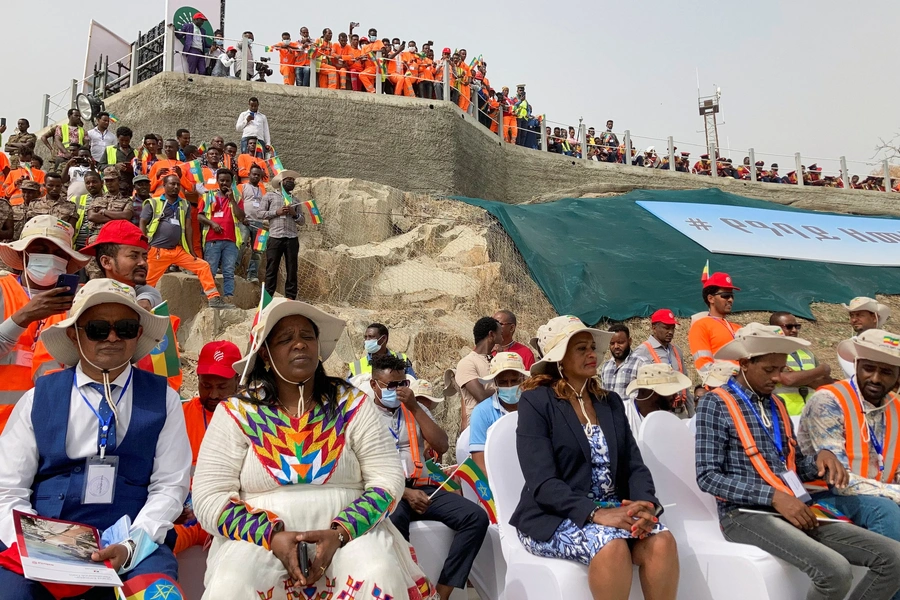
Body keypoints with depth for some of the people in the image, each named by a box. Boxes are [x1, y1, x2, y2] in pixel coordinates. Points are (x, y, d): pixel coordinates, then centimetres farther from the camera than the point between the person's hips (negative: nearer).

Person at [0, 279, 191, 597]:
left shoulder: (163, 400, 4)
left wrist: (130, 546, -13)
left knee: (156, 574, -31)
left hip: (132, 548, -1)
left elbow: (169, 486, 2)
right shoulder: (38, 399, 7)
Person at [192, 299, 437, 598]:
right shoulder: (236, 413, 1)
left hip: (348, 534, 0)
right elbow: (209, 498, -3)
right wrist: (272, 535, -17)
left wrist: (340, 533, -17)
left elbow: (388, 478, -2)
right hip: (259, 539, 0)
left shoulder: (352, 405, 1)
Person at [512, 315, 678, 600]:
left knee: (662, 540, -24)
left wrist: (646, 505, -16)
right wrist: (596, 513, -29)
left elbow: (634, 466, 5)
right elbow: (542, 483, -16)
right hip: (554, 517, -5)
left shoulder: (611, 402, 12)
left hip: (612, 509, 5)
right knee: (611, 545, -33)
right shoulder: (536, 401, -8)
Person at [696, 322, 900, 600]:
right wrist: (773, 496, -19)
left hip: (794, 510, 8)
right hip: (746, 514, -7)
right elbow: (708, 477, -13)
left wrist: (821, 457, -3)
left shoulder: (777, 406, 16)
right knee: (835, 571, -29)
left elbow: (796, 466, 20)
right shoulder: (716, 404, -7)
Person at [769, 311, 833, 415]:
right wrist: (823, 370, -5)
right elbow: (788, 379, -21)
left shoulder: (807, 353, 16)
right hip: (786, 417, -6)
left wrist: (800, 377, -11)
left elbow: (829, 383, 9)